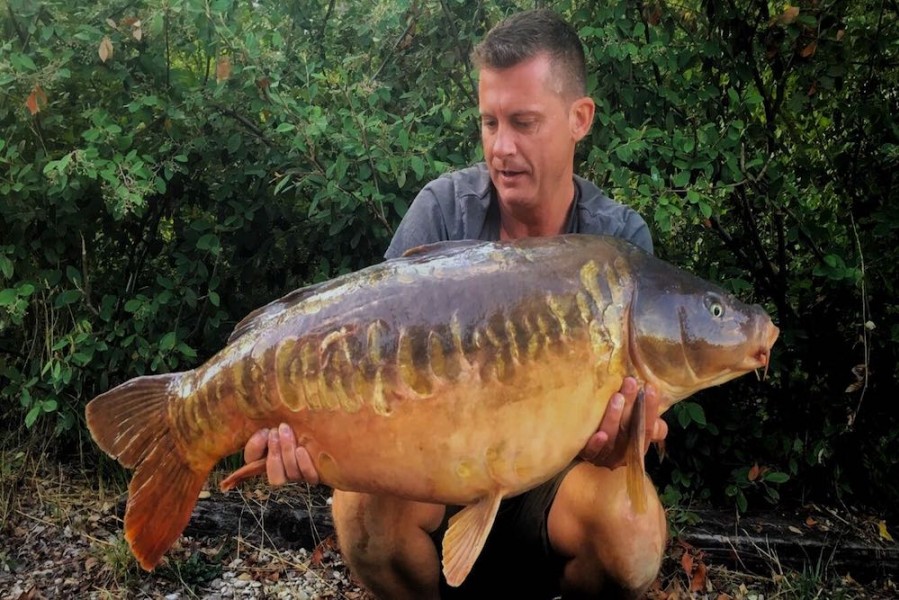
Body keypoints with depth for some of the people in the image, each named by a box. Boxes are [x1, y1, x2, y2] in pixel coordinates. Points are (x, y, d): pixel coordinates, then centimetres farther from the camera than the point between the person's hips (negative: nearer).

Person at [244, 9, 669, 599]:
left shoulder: (620, 238, -10)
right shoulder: (446, 208, -10)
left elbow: (627, 391, -16)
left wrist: (615, 439, -41)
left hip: (552, 483, 0)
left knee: (630, 525, -31)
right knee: (364, 500, -30)